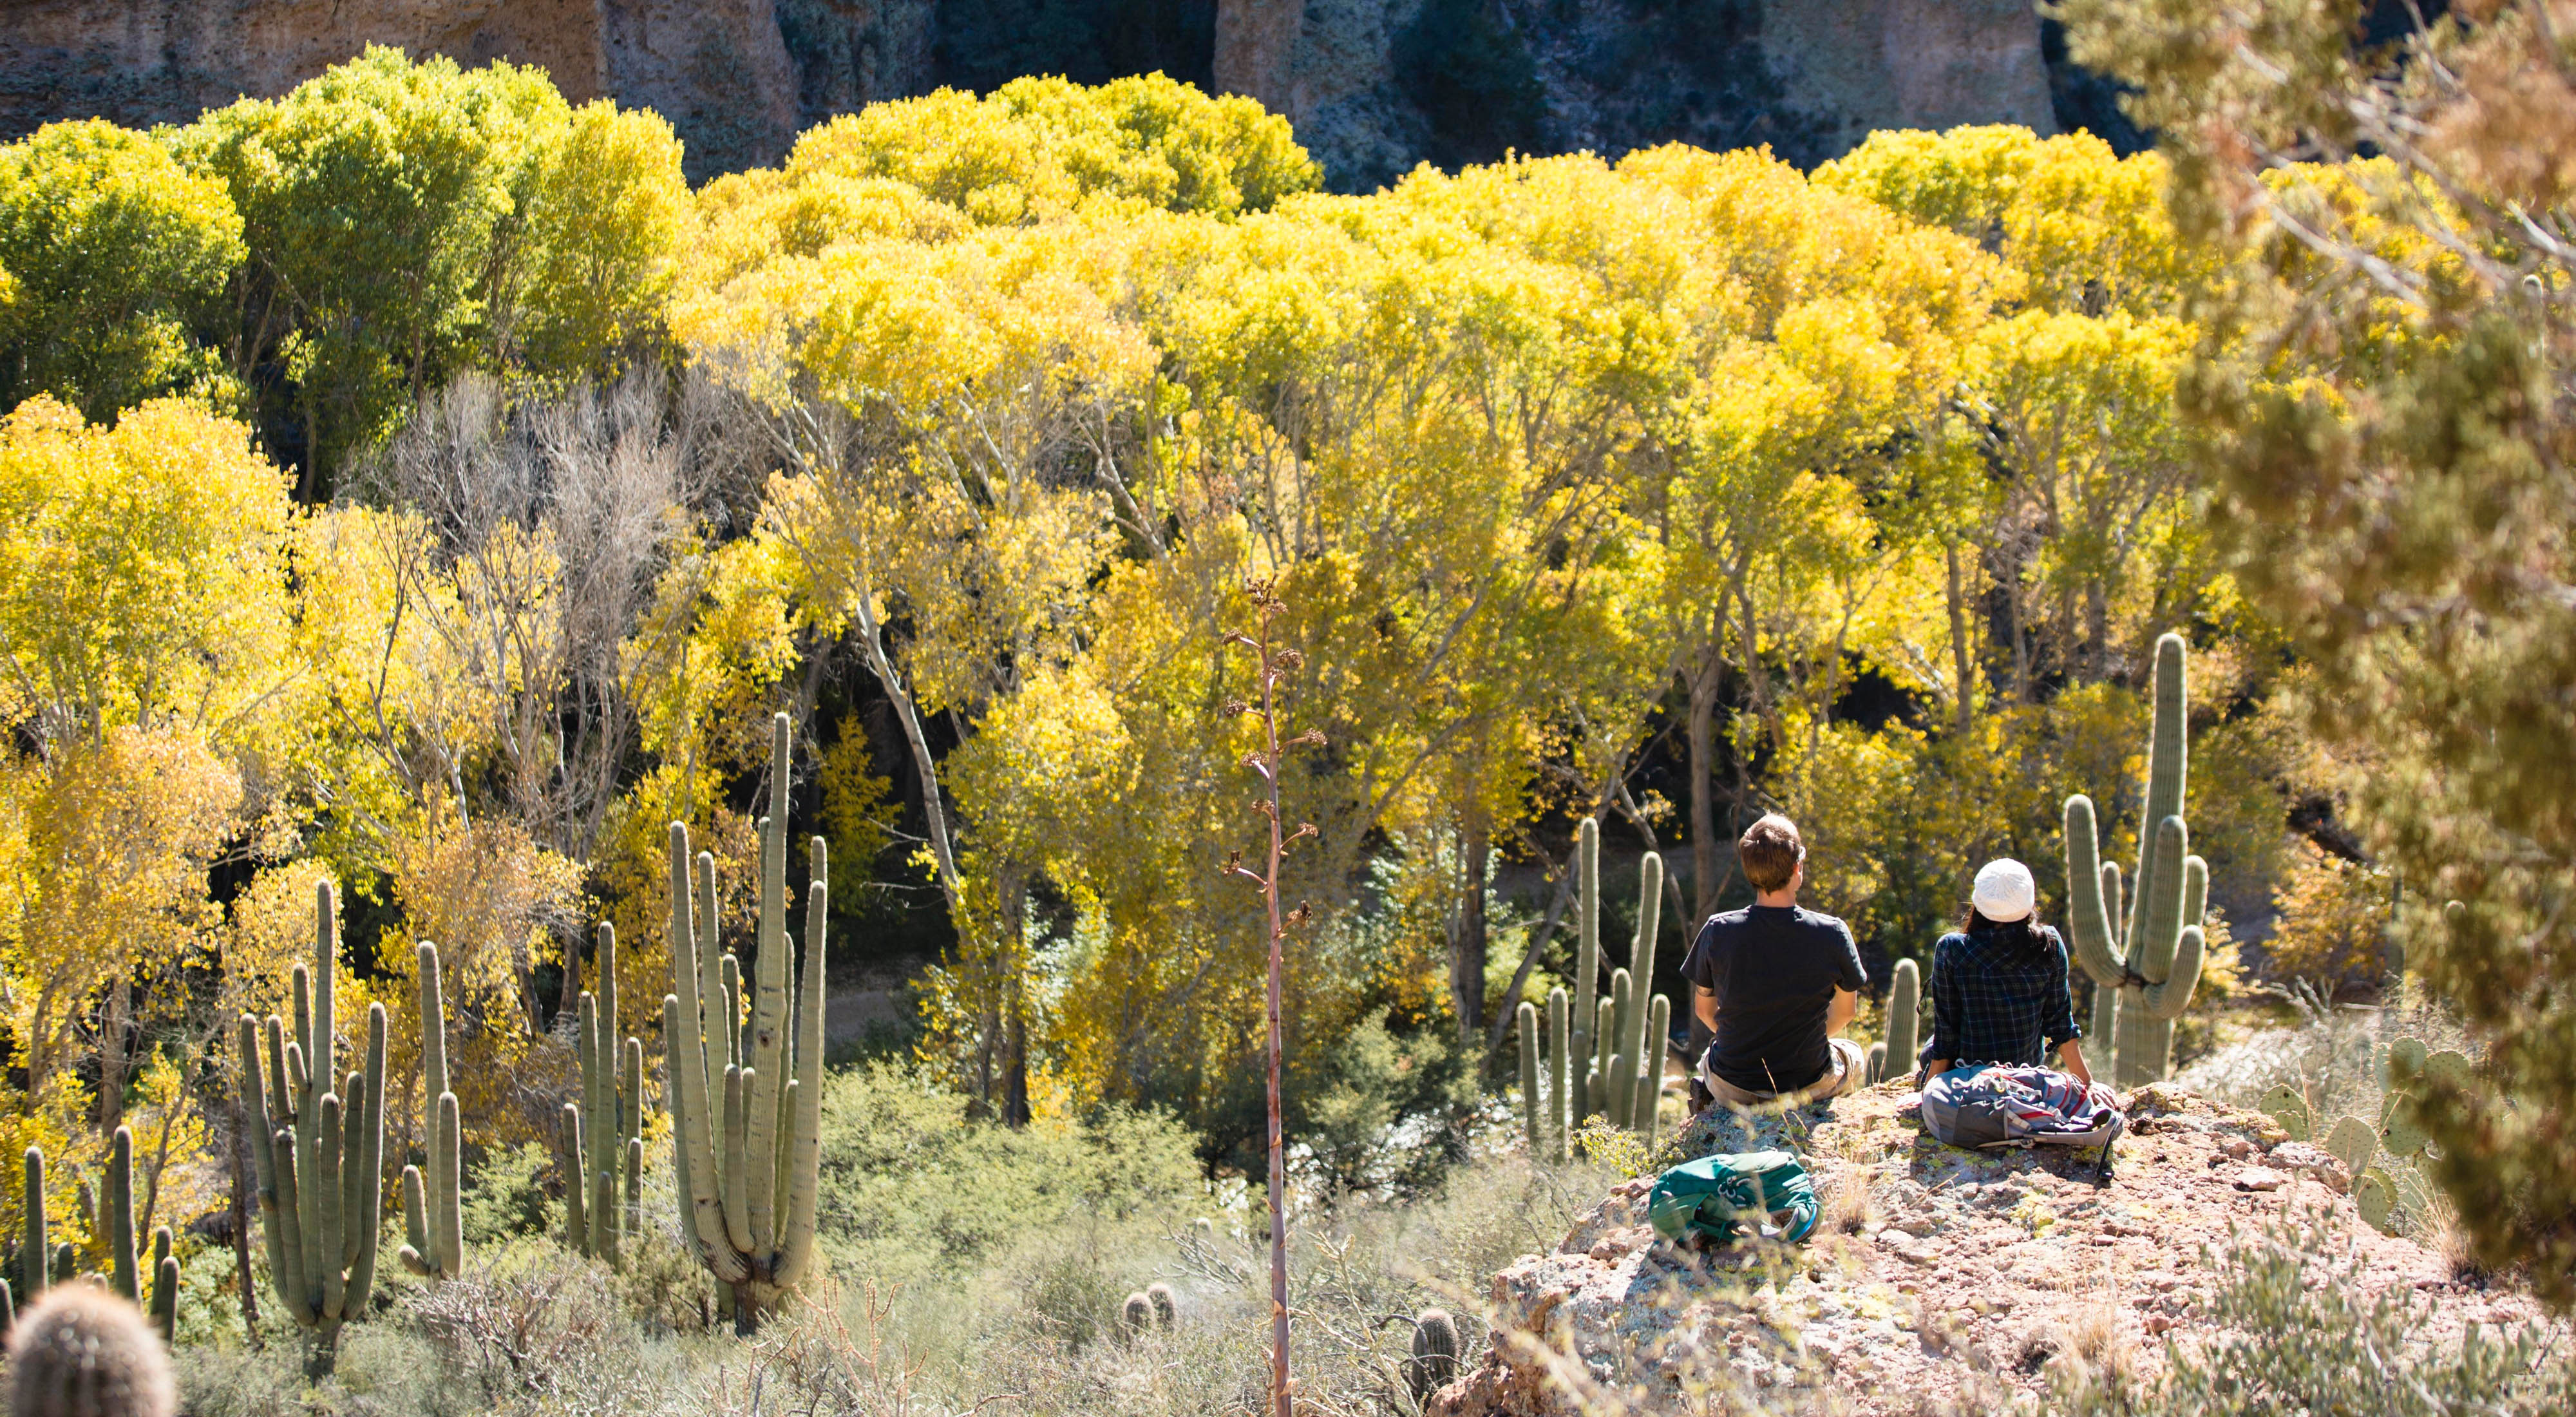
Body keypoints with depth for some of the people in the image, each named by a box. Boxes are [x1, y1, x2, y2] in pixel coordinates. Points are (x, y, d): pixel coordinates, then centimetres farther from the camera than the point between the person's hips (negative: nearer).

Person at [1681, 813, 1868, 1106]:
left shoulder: (1718, 931, -14)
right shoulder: (1832, 934, -16)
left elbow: (1704, 1010, 1)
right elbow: (1845, 1011, 1)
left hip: (1732, 1090, 1)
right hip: (1809, 1086, -1)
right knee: (1854, 1055, 34)